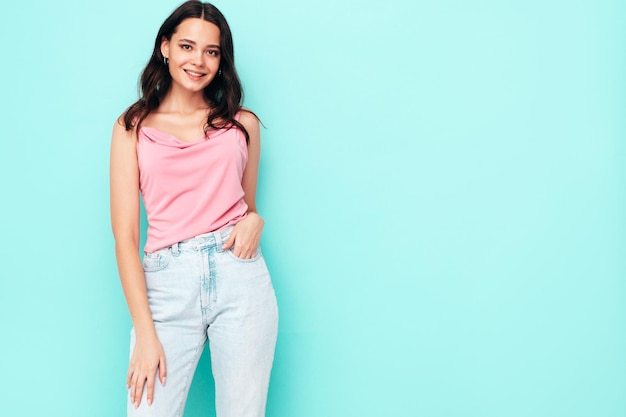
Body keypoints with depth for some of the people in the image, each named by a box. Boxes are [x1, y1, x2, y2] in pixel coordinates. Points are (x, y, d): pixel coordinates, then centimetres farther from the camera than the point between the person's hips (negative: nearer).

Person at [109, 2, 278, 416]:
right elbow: (125, 235, 0)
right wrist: (145, 334, -7)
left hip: (239, 276, 1)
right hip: (166, 284, -1)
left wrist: (254, 220, -4)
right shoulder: (132, 128, 6)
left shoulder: (242, 123, 12)